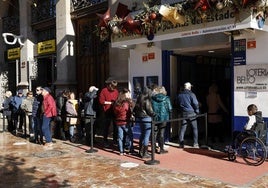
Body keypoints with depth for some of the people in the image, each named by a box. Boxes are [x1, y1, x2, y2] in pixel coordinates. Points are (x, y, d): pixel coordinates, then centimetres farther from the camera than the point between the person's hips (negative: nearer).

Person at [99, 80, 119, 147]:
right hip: (107, 111, -4)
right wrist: (110, 102, -9)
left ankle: (115, 140, 20)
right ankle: (105, 141, 14)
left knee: (115, 126, 7)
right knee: (106, 126, 4)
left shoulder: (116, 91, 10)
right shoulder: (104, 90, -3)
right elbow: (101, 101, -9)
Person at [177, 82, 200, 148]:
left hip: (183, 113, 4)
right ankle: (195, 144, 8)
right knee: (195, 128, 8)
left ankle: (181, 144, 6)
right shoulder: (191, 94, -10)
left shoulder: (179, 94, 5)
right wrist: (197, 111, 1)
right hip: (191, 113, -4)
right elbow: (195, 103, -13)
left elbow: (178, 104, 11)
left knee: (182, 128, 7)